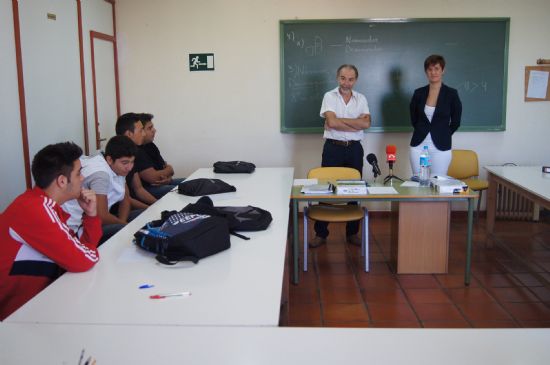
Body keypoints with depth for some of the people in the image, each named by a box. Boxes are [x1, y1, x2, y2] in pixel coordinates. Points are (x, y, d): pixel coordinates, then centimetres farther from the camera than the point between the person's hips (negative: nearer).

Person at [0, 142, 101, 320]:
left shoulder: (47, 205, 5)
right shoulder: (34, 209, -23)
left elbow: (82, 247, 9)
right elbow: (83, 260, -24)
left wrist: (90, 214, -4)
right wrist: (90, 251, -3)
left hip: (39, 298, 8)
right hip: (16, 313, -8)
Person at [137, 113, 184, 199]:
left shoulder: (150, 145, 10)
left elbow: (165, 165, 13)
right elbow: (153, 177, -25)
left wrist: (168, 178, -12)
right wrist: (169, 170, -4)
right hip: (146, 190, -10)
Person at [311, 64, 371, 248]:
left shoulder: (361, 98, 6)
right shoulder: (329, 96, -1)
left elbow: (366, 123, -9)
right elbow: (331, 122, -16)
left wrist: (340, 120, -13)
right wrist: (356, 124, -10)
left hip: (354, 149, 3)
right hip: (333, 148, -2)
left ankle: (352, 232, 21)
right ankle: (321, 233, 12)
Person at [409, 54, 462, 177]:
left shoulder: (451, 94, -3)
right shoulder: (419, 93, 3)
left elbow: (455, 122, 5)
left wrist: (442, 135, 9)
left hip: (441, 147, -2)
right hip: (419, 146, 2)